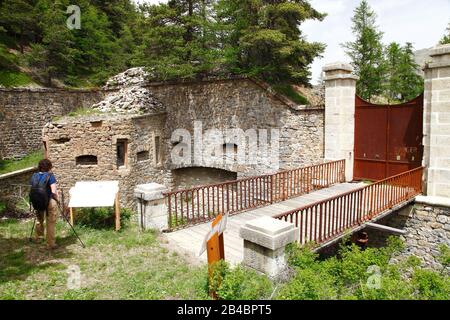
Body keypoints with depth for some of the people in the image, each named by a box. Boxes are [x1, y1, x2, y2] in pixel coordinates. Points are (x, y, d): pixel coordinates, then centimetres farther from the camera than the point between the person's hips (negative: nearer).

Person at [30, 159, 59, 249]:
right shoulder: (50, 176, -14)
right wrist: (57, 199, -1)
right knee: (51, 223, 4)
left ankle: (38, 238, 43)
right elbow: (54, 191, -18)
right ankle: (51, 244, 8)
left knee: (39, 220, 26)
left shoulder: (34, 176, 3)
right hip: (50, 202, -6)